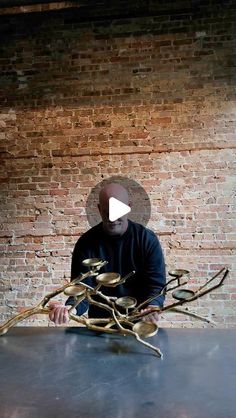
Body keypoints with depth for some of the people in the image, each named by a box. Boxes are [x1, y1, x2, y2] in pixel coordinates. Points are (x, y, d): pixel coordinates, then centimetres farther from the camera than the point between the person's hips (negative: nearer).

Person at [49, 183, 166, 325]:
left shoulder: (148, 240, -5)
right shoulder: (86, 243, -5)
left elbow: (156, 285, -7)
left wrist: (152, 307, -29)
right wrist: (70, 308, -29)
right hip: (100, 323, 1)